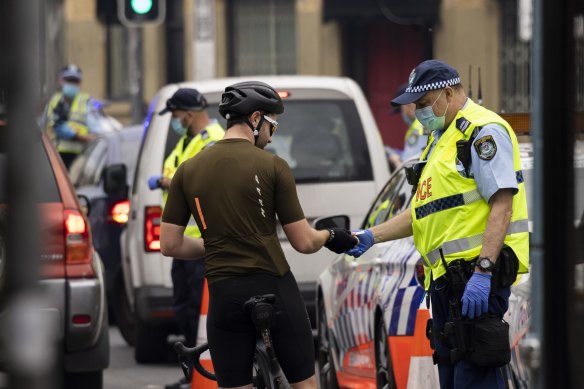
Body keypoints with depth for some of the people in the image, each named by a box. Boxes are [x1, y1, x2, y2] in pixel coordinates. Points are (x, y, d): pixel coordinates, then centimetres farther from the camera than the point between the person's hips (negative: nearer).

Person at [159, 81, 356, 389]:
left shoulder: (188, 170, 4)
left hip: (225, 295, 2)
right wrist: (330, 236, 18)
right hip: (275, 289, -2)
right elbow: (304, 242, -3)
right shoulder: (272, 166, -5)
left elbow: (170, 244, 5)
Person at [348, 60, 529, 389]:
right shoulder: (440, 140, 23)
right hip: (447, 278, 11)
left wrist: (483, 271, -25)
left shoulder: (484, 132, -9)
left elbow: (502, 204, -18)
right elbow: (423, 212, 28)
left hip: (477, 276, -11)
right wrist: (371, 237, 16)